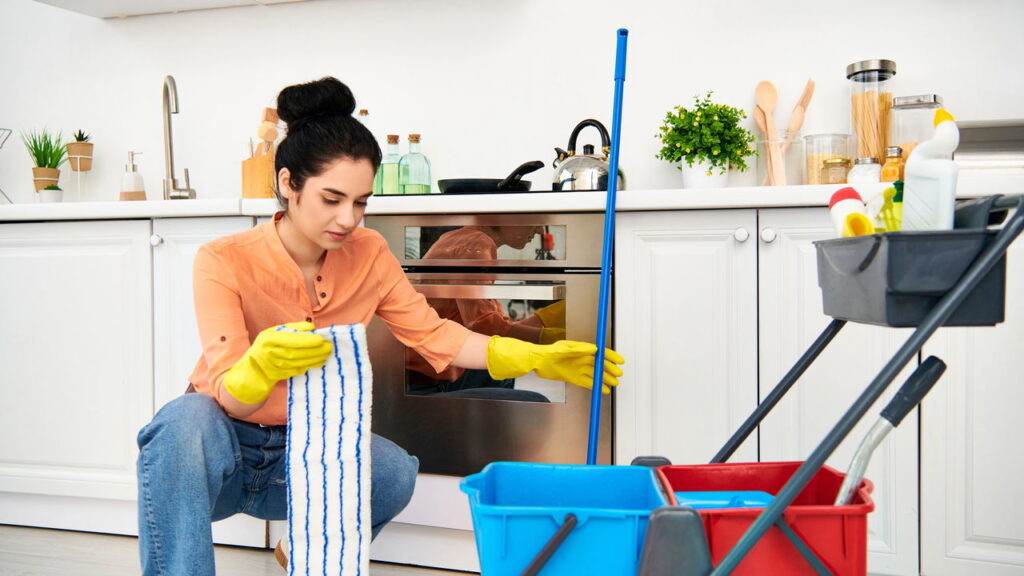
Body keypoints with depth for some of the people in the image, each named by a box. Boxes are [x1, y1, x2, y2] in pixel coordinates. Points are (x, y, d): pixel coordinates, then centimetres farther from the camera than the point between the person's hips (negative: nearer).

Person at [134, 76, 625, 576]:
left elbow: (434, 335, -1)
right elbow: (230, 397, -25)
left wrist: (536, 358, -11)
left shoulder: (368, 255, -7)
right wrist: (262, 365, -50)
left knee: (395, 471, -25)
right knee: (183, 421, -36)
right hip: (223, 446, -3)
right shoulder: (223, 262, -19)